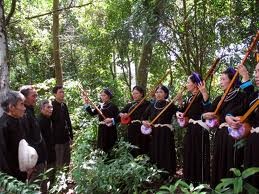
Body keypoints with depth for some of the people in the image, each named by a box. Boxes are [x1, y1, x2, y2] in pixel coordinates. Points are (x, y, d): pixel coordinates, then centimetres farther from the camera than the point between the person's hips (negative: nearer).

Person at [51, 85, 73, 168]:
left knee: (67, 161, 14)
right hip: (58, 138, -6)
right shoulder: (52, 105, -11)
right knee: (59, 163, 2)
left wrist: (71, 135, 14)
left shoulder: (64, 105, 10)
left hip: (66, 138, 6)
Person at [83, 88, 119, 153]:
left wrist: (111, 120, -24)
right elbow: (92, 113, 3)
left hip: (110, 131, -5)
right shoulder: (100, 106, 10)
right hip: (102, 130, 6)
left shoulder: (113, 106, -7)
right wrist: (87, 104, -3)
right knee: (101, 148, 8)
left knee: (109, 149, -4)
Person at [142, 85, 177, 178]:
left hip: (166, 134, -4)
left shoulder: (170, 105, -4)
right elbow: (144, 117, 17)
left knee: (166, 156, -1)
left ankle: (166, 177, 11)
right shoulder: (152, 105, 9)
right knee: (155, 155, 10)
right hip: (154, 134, 5)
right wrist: (144, 122, -4)